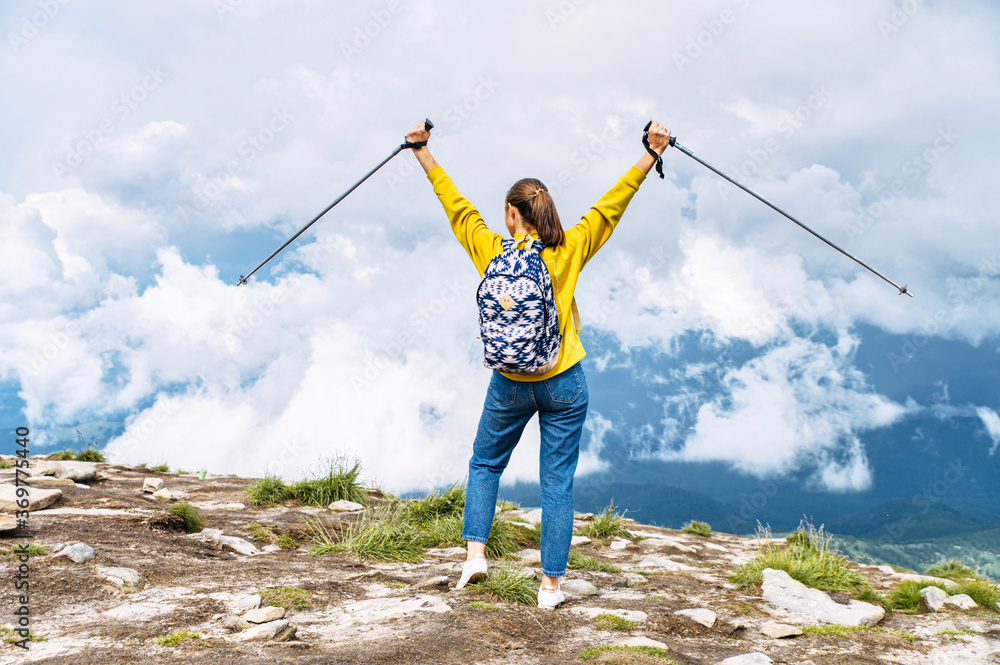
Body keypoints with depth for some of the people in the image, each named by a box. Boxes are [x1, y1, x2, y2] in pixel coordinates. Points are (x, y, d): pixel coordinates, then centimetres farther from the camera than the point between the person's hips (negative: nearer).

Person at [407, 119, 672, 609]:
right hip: (563, 385, 0)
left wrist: (423, 153, 14)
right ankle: (551, 585, 10)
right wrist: (652, 153, 4)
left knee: (485, 464, 23)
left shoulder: (492, 252, -6)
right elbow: (611, 204, -2)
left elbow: (457, 206, 4)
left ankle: (475, 550, 13)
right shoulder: (569, 252, -7)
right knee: (557, 482, 5)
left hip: (510, 385, 0)